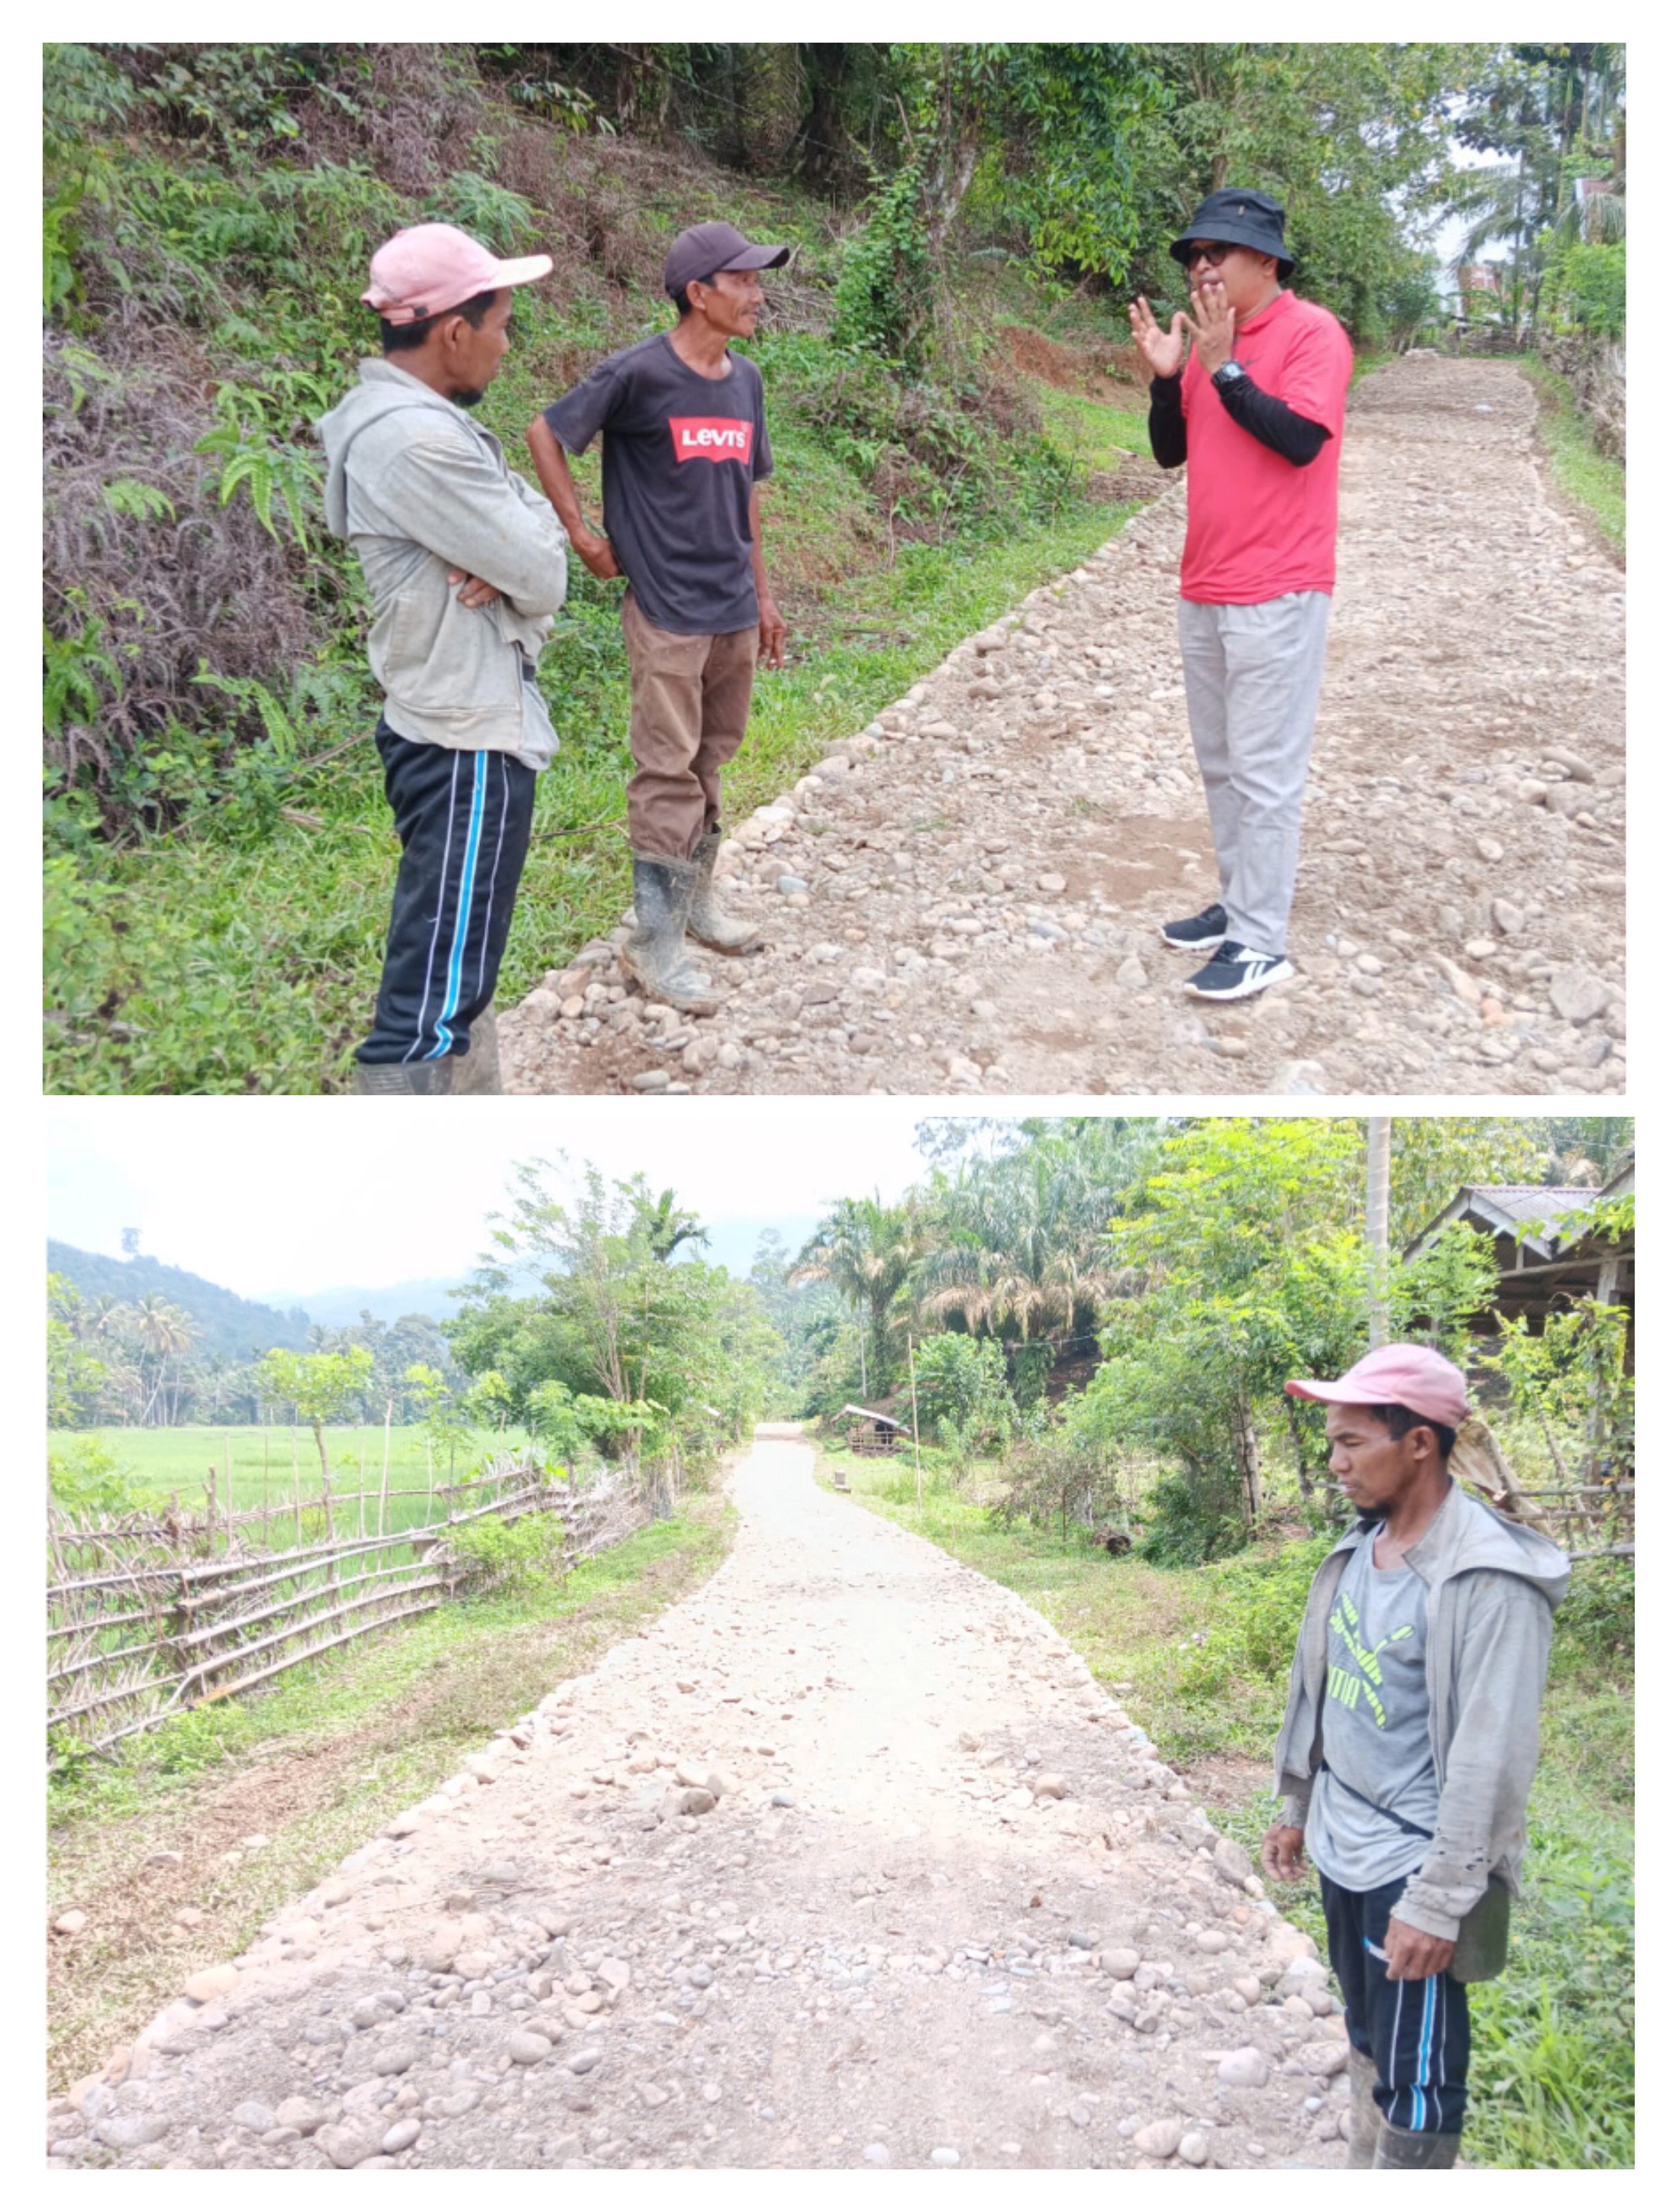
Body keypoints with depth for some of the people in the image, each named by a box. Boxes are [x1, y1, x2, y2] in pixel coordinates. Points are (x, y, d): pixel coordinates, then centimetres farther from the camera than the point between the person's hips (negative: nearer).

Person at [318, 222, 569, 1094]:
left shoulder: (407, 419, 12)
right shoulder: (419, 440, -21)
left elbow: (539, 544, 10)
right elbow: (543, 579, -19)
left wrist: (506, 566, -12)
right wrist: (525, 562, 2)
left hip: (457, 724, 11)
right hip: (470, 743, -11)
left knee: (463, 966, 21)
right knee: (433, 1003, -8)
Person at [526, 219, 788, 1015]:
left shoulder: (745, 381, 8)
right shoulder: (639, 374, -12)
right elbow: (546, 435, -5)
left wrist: (762, 593, 17)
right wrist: (585, 538, -7)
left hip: (734, 612, 7)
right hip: (667, 611, -7)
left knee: (712, 758, 16)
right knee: (668, 771, -4)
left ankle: (696, 894, 31)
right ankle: (655, 938, 3)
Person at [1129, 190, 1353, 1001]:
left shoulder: (1311, 333, -9)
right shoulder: (1210, 341, 13)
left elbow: (1302, 441, -20)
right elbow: (1170, 453, 14)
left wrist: (1225, 369, -18)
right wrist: (1167, 376, -1)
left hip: (1275, 595, -8)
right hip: (1202, 591, 8)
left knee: (1264, 772, -7)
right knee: (1218, 763, 13)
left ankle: (1261, 944, -3)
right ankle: (1238, 904, 24)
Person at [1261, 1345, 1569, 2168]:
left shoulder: (1489, 1579, -22)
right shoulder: (1357, 1551, 3)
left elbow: (1492, 1759, -22)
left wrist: (1439, 1901, -20)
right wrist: (1297, 1812, 19)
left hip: (1412, 1871, -8)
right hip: (1343, 1853, 8)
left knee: (1413, 2078, 2)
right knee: (1368, 2039, 20)